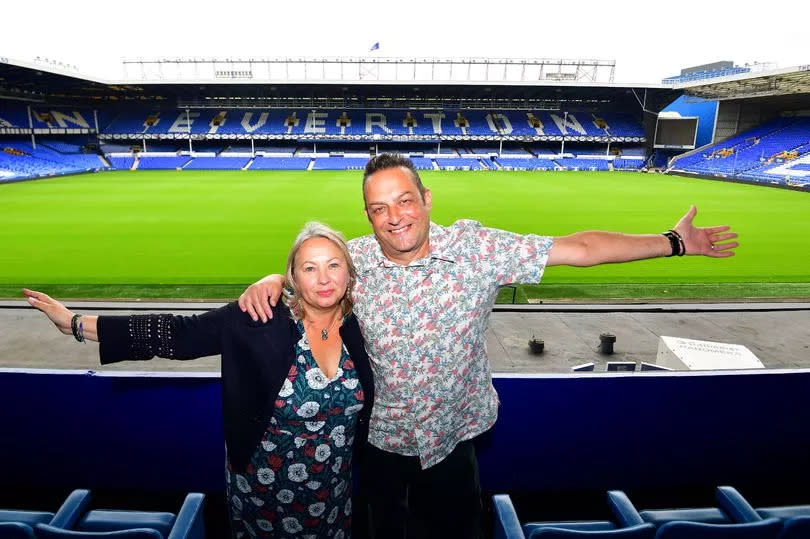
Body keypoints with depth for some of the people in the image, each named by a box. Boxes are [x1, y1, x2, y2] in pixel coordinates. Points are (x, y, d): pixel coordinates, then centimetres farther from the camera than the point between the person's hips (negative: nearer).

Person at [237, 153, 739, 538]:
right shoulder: (355, 259, -13)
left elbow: (577, 248, -15)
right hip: (382, 442, 2)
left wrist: (673, 242, -12)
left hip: (452, 439, -1)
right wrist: (270, 281, -18)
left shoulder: (476, 247, -18)